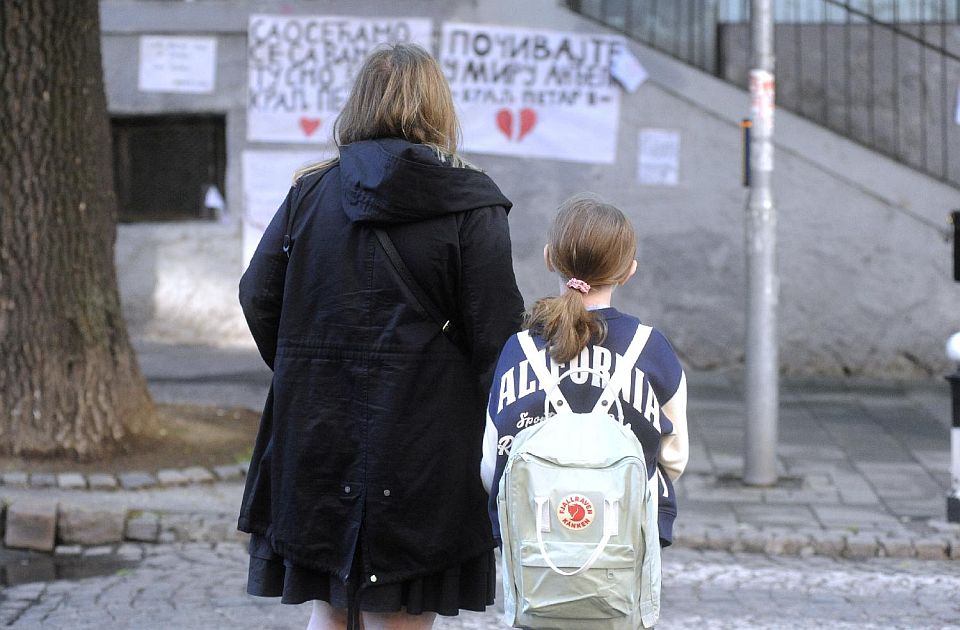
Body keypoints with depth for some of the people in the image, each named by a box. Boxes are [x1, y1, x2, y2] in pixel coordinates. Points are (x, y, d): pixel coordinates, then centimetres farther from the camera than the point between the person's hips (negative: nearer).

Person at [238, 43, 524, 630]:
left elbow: (258, 299, 3)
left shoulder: (311, 191, 4)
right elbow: (496, 339, -10)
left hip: (316, 439, 4)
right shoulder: (473, 209, -7)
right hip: (421, 447, -3)